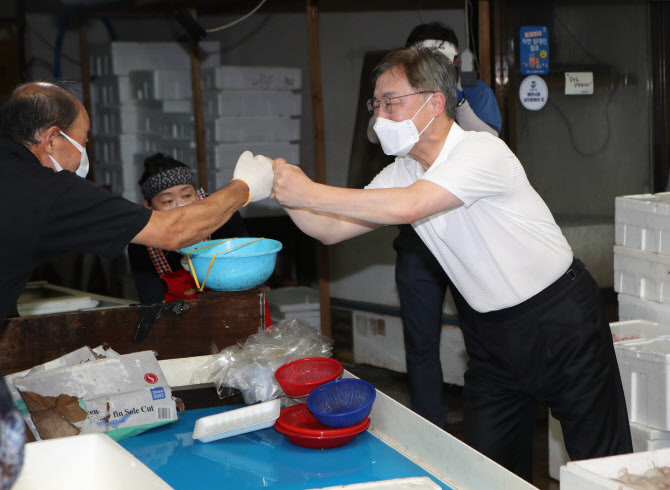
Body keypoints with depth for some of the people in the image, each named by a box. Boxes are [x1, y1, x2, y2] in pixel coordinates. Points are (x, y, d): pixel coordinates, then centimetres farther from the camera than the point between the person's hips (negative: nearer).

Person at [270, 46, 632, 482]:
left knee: (601, 462, 2)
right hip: (490, 329, 7)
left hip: (561, 319, -7)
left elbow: (408, 206, -36)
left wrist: (310, 192, -31)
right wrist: (284, 193, -16)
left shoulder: (482, 151, -22)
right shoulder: (402, 172, 2)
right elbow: (332, 230, 3)